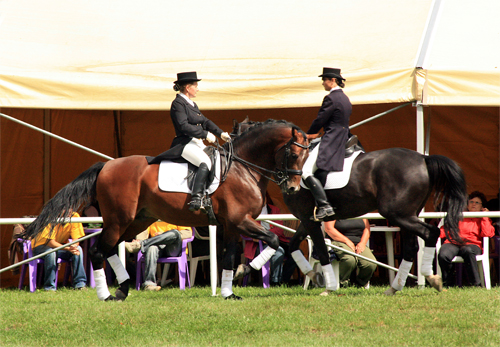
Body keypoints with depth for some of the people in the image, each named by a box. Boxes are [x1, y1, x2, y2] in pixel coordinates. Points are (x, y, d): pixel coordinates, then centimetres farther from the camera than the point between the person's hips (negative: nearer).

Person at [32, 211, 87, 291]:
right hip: (42, 246, -4)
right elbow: (50, 242, -30)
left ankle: (80, 283, -15)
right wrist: (68, 248, -44)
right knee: (51, 252, -36)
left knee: (78, 249, -21)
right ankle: (49, 287, -28)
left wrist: (73, 247, -36)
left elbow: (76, 239, -12)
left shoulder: (75, 216, -13)